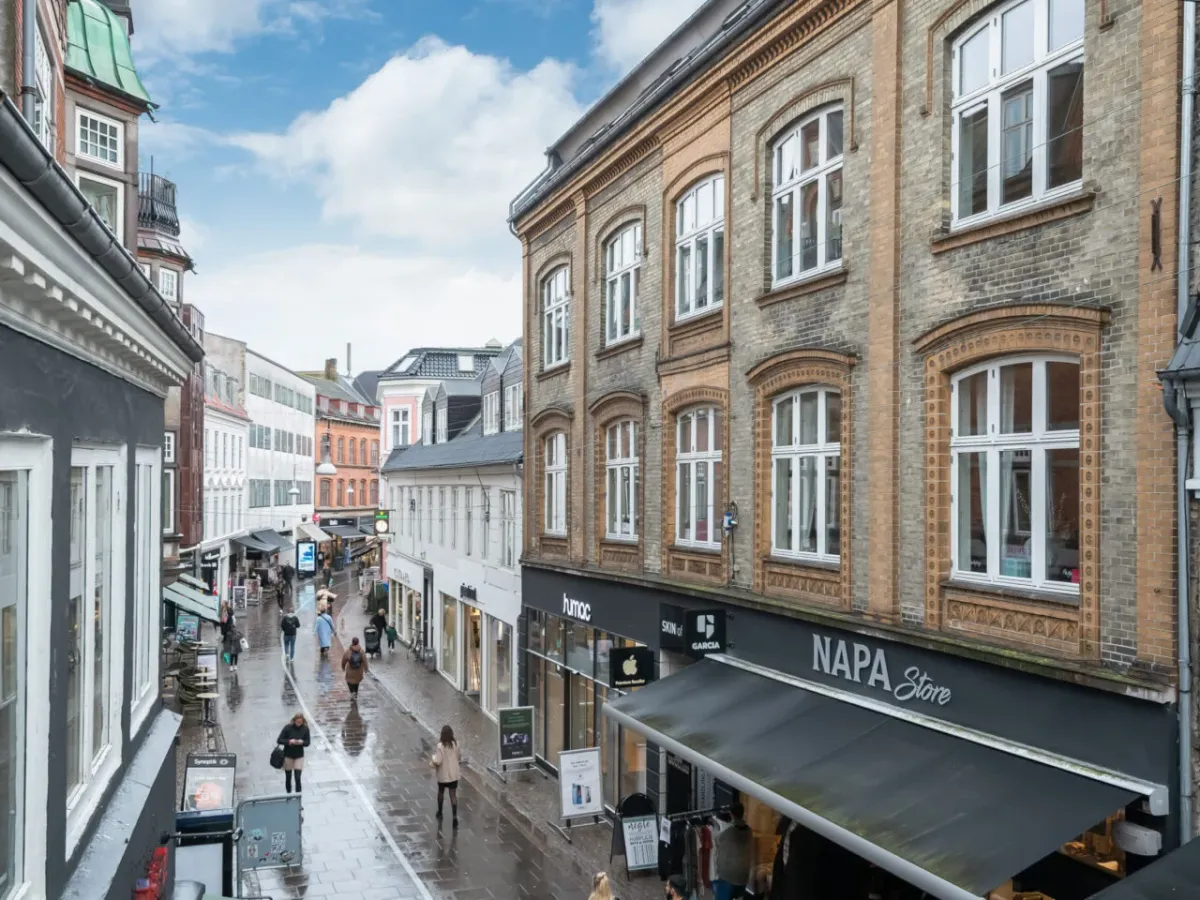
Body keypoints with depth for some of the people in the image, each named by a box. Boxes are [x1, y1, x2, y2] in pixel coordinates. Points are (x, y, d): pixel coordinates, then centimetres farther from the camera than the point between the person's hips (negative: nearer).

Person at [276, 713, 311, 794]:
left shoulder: (305, 729, -9)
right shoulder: (288, 728, -14)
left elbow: (308, 742, -2)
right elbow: (279, 740, -13)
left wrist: (302, 742, -23)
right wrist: (289, 741, -28)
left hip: (299, 756, 0)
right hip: (288, 756, 0)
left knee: (298, 778, -7)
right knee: (288, 778, 13)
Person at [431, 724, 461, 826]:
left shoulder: (440, 746, -21)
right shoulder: (456, 744, -7)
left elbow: (437, 761, -22)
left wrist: (434, 755, -4)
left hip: (443, 775, -3)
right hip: (454, 774, 3)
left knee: (441, 792, 22)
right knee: (453, 795, 5)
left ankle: (440, 812, 40)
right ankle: (455, 817, -4)